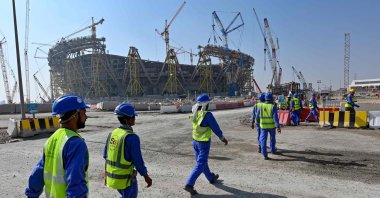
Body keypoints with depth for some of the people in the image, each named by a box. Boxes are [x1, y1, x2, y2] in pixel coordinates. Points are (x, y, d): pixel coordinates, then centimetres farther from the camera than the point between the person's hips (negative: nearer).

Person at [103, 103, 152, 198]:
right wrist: (146, 176, -7)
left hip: (111, 176, 7)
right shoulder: (132, 137, -24)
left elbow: (105, 155, 6)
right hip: (125, 178, -7)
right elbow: (138, 160, -21)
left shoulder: (112, 133, -2)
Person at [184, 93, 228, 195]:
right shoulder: (207, 115, -23)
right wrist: (223, 138, -1)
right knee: (200, 165, 1)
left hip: (195, 141, 7)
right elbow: (216, 128, -14)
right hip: (204, 143, -7)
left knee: (202, 161, 22)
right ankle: (189, 184, -2)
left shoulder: (194, 113, -7)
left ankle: (211, 177, 43)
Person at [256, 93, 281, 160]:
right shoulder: (273, 107, -10)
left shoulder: (261, 106, -2)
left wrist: (258, 122, 25)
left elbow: (257, 117, 5)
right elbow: (275, 117, -20)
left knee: (263, 140, 0)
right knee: (272, 138, 22)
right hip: (272, 126, 0)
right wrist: (278, 127, -22)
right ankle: (272, 150, 41)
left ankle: (265, 155, -9)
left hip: (263, 126, 1)